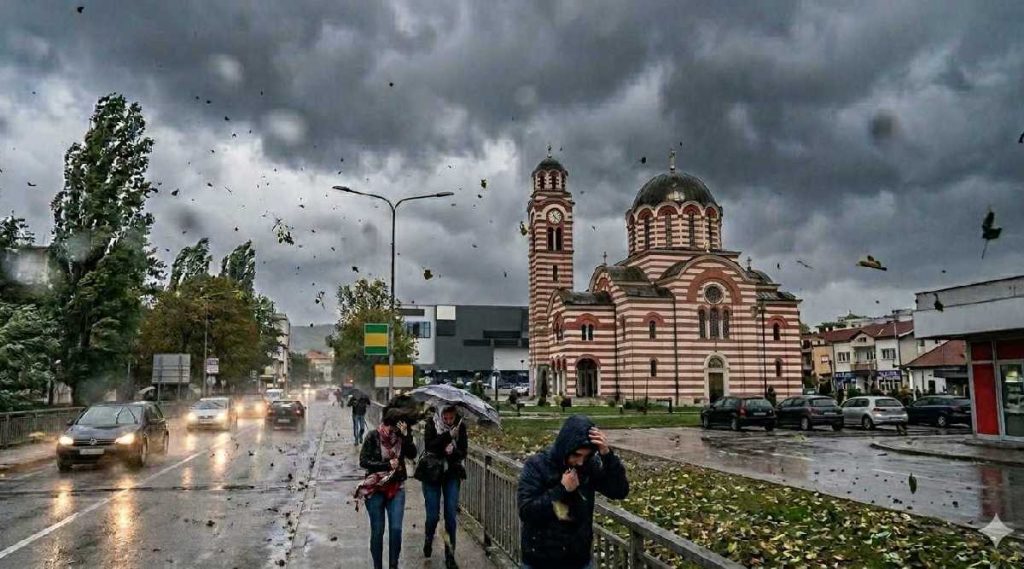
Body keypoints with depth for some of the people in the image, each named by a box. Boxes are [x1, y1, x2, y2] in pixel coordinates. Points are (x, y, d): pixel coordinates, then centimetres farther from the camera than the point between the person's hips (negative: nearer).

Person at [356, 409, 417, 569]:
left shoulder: (401, 436, -3)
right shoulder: (373, 436, -10)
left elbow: (412, 454, -14)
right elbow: (364, 461, -13)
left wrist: (406, 435, -25)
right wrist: (388, 464, -18)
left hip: (396, 488, 2)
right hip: (375, 488, -2)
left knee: (396, 529, -2)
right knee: (377, 531, 7)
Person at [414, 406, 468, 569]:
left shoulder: (460, 426, -5)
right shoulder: (431, 425, -11)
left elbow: (463, 451, -6)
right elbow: (429, 445, -24)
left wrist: (453, 452, -26)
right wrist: (448, 436, -30)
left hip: (452, 474, 1)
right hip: (431, 474, -1)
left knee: (451, 516, 0)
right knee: (433, 515, 0)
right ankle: (428, 540, 34)